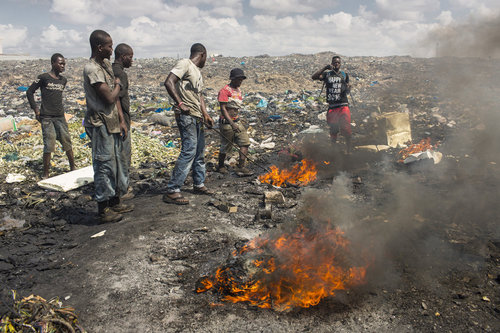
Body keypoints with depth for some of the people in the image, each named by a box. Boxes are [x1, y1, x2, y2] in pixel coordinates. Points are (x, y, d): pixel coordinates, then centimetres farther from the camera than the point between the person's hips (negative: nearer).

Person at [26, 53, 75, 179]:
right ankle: (45, 174, 3)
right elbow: (29, 92, 1)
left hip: (60, 117, 5)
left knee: (67, 142, 6)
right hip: (46, 118, -5)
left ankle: (73, 168, 18)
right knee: (49, 145, -6)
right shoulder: (43, 78, -6)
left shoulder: (63, 80, 10)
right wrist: (35, 109, -4)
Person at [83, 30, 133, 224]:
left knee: (116, 162, 15)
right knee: (104, 166, -3)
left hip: (112, 123, 9)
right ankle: (103, 211, 8)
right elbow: (109, 98, -22)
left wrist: (121, 120, 10)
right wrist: (118, 85, -3)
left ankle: (115, 202, 28)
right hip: (100, 125, -9)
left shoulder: (106, 64, 12)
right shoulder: (91, 69, -17)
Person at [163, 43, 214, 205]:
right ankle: (172, 190, -13)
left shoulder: (198, 72, 22)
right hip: (186, 115, -10)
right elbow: (168, 82, -18)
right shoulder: (184, 64, -6)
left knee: (199, 152, 15)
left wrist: (205, 115, 13)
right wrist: (180, 104, -21)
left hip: (197, 117, 10)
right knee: (189, 151, -15)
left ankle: (199, 185, 28)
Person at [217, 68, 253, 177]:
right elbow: (223, 109, -20)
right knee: (226, 146, 4)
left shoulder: (238, 90, 12)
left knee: (245, 142, -4)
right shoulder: (225, 90, -13)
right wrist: (231, 124, -28)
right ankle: (221, 166, 27)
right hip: (226, 123, -8)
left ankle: (241, 168, -6)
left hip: (237, 121, 8)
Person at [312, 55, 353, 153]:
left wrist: (348, 88, -10)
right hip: (332, 106, 0)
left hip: (343, 105, 0)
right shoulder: (327, 74, 6)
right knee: (333, 130, 10)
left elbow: (347, 92, 13)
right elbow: (314, 77, -11)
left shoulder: (344, 75, 11)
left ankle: (349, 151, -3)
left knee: (346, 130, -9)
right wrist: (325, 68, -16)